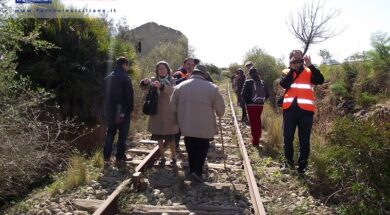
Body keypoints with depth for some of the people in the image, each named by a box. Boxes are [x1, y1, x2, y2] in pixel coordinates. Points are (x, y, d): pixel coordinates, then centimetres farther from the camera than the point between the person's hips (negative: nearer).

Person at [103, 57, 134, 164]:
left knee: (110, 133, 14)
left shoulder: (108, 78, 9)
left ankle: (106, 156, 14)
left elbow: (105, 94, 13)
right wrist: (130, 108, -2)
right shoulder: (125, 78, -12)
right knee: (123, 134, 5)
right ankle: (120, 156, 9)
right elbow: (129, 95, -13)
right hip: (123, 110, -6)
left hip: (109, 110, 6)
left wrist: (107, 109, 17)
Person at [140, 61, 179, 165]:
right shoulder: (154, 80, 7)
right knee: (159, 138, 9)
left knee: (170, 138, 2)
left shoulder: (172, 81, -3)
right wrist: (144, 82, -32)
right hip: (156, 113, 3)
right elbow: (143, 87, -9)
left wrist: (161, 86, -44)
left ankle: (173, 157, 17)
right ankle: (162, 157, 22)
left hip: (168, 114, -3)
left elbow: (172, 90, -25)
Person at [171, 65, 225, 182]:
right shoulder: (212, 87, -8)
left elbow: (173, 107, 6)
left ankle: (193, 170, 26)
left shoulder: (180, 87, 1)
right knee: (202, 149, 13)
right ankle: (197, 171, 0)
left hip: (186, 126, 3)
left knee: (191, 150, 18)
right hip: (204, 127, -3)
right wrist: (219, 115, 20)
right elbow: (220, 108, -2)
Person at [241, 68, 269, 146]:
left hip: (251, 105, -4)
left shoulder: (248, 82, -8)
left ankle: (255, 140, 0)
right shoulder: (262, 82, 4)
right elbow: (267, 95, 3)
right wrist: (262, 100, 14)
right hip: (260, 105, 4)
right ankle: (258, 136, 35)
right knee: (258, 121, 20)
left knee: (253, 122, 1)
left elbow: (243, 94, -13)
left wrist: (247, 101, 3)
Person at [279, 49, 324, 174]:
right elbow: (284, 84, -10)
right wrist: (292, 69, -10)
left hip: (305, 109, -1)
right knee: (288, 137, 8)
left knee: (304, 139, 3)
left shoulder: (309, 72, 9)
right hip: (289, 108, 1)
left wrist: (310, 65, -16)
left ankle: (302, 164, 12)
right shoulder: (287, 72, 10)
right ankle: (288, 161, 24)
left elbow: (320, 80, -11)